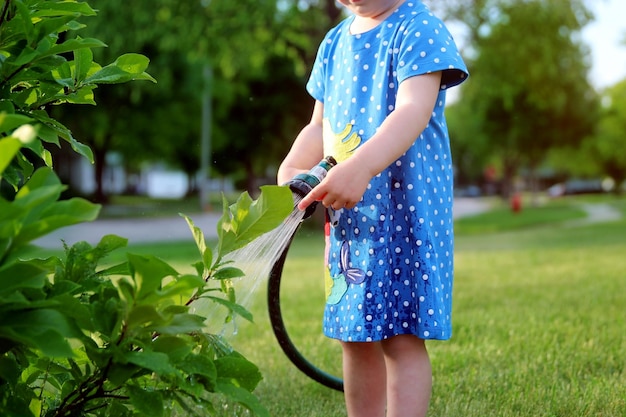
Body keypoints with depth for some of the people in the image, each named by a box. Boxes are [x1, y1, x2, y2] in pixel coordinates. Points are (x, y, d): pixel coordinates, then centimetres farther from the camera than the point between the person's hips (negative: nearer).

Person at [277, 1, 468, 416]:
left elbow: (415, 110, -24)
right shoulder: (335, 42, 15)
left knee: (401, 335, -8)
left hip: (405, 210, -7)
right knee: (355, 337, 13)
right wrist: (290, 171, 0)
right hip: (345, 217, 7)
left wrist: (360, 167, -39)